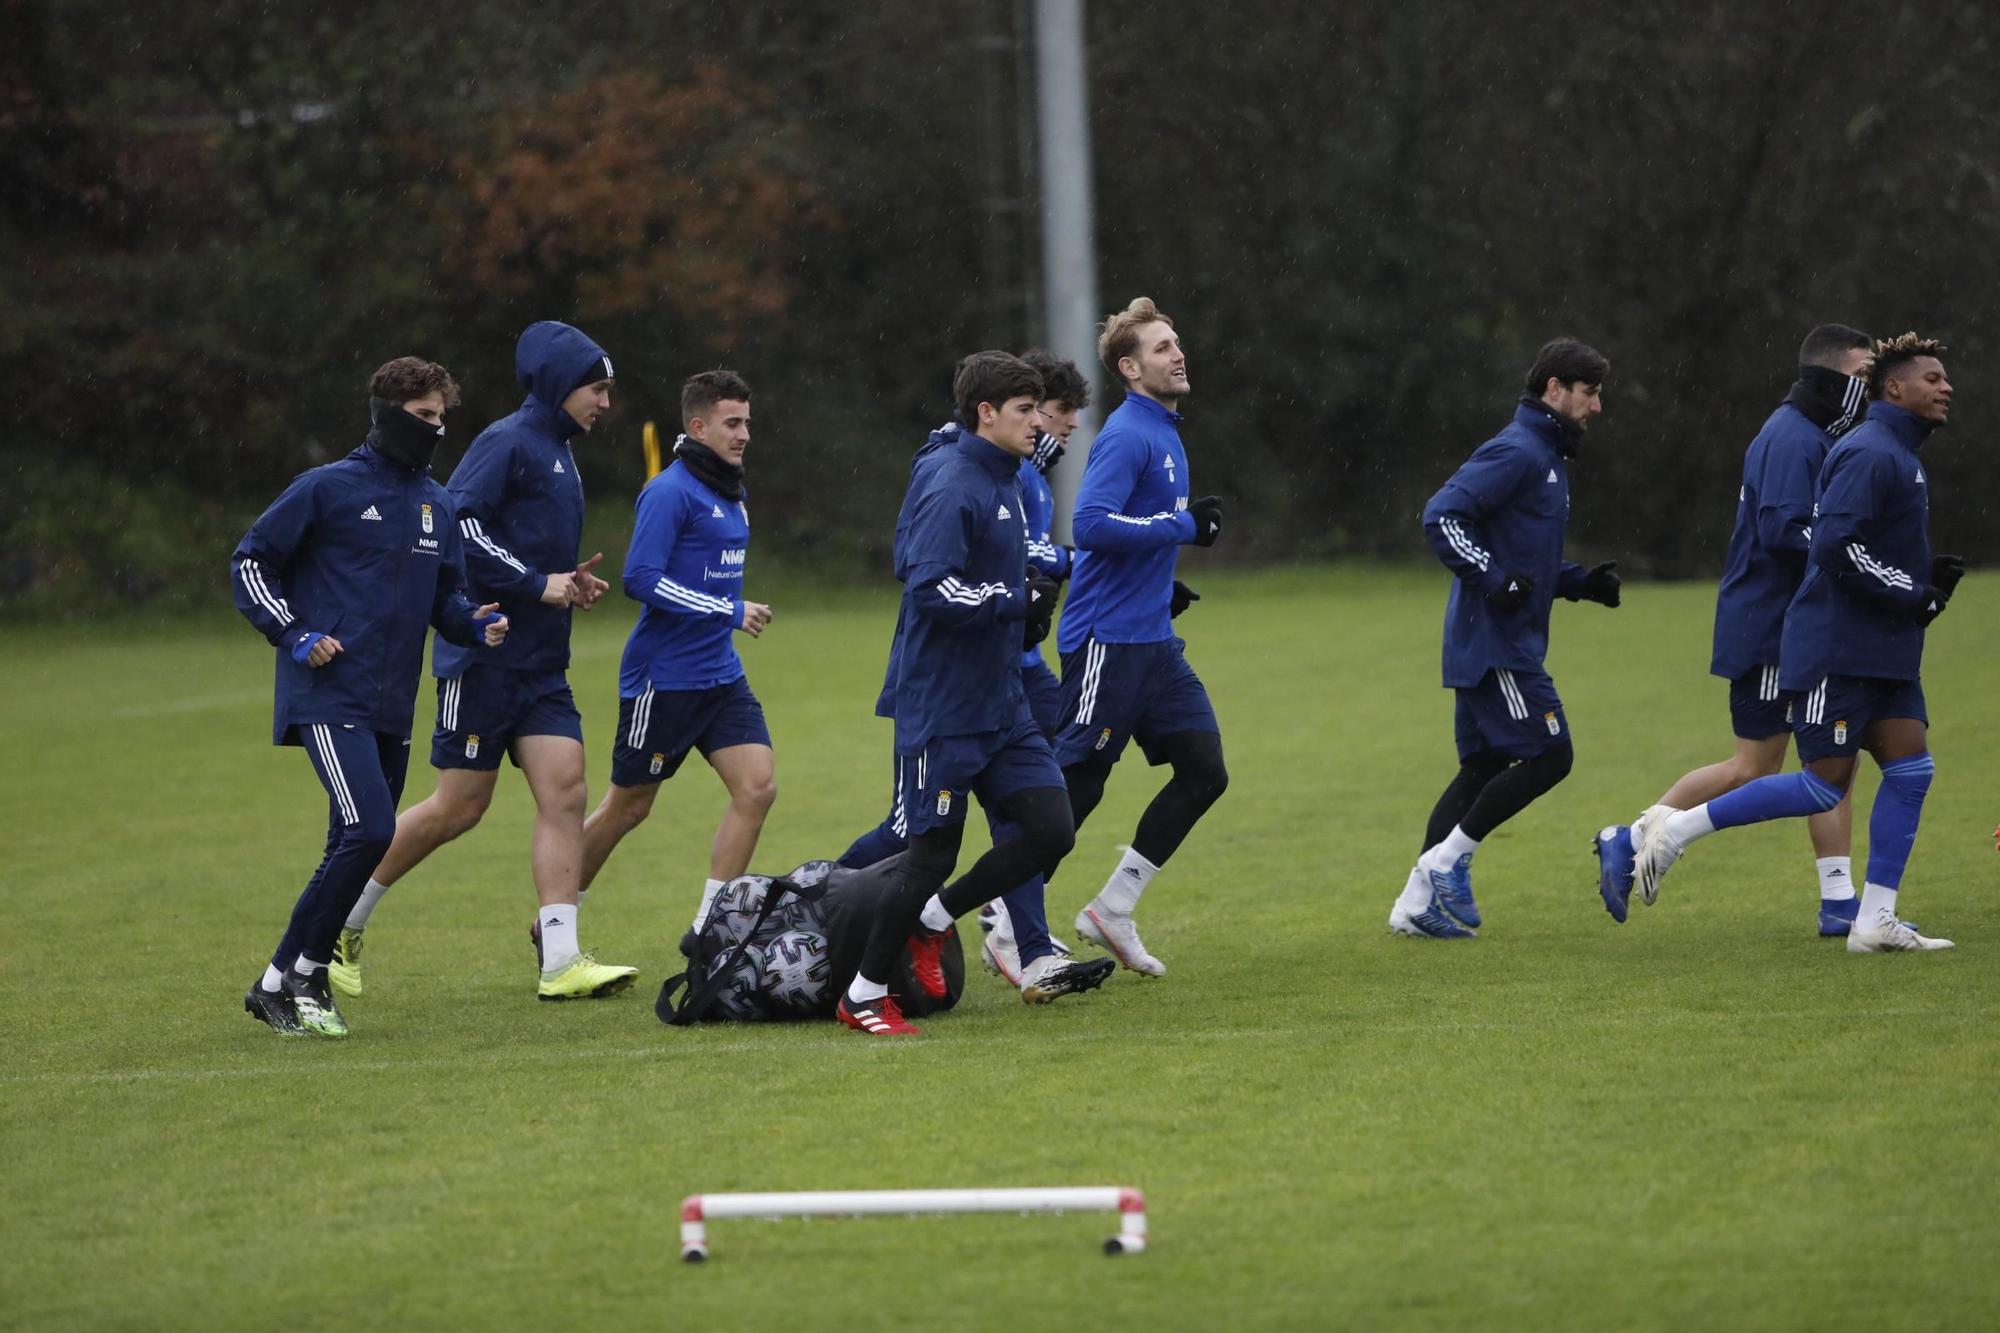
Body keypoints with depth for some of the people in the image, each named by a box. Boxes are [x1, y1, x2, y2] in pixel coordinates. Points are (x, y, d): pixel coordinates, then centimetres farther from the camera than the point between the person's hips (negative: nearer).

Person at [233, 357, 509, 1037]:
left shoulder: (436, 505, 16)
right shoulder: (329, 488, -3)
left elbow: (446, 595, 24)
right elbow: (251, 561, 1)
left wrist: (476, 624, 2)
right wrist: (295, 635, -9)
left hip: (393, 705, 7)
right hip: (329, 698, -7)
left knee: (356, 850, 5)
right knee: (368, 829, -20)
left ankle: (295, 981, 15)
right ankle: (288, 977, -11)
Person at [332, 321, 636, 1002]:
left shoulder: (559, 455, 18)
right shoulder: (508, 442, -11)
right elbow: (456, 523, -22)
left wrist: (572, 584, 8)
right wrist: (538, 583, -21)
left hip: (541, 665, 9)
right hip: (484, 658, -9)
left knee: (564, 792, -5)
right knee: (460, 806, -2)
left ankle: (560, 961, -9)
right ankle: (342, 921, 15)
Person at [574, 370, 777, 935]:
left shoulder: (733, 494, 12)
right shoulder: (671, 492, -15)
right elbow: (642, 580, -22)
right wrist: (729, 611, -22)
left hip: (720, 675, 8)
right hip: (663, 677, -8)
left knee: (757, 787, -8)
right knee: (628, 808, 3)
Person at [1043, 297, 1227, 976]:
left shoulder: (1164, 434, 16)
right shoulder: (1127, 435, -14)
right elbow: (1091, 525, -26)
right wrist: (1183, 526, -19)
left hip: (1152, 640, 9)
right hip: (1107, 639, -9)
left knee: (1204, 770, 3)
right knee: (1075, 785, -5)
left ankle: (1112, 910, 10)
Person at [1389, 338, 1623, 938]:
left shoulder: (1547, 457, 20)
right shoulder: (1515, 451, -13)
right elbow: (1442, 515, -23)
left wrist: (1582, 583, 12)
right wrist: (1493, 579, -25)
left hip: (1507, 642, 10)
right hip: (1495, 644, -10)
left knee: (1484, 766, 10)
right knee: (1548, 754, -9)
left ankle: (1418, 901, 10)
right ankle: (1448, 861, -3)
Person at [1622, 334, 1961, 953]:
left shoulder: (1901, 456, 18)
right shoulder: (1869, 454, -16)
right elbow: (1835, 544, -26)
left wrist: (1929, 576, 7)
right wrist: (1912, 595, -18)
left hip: (1884, 653, 10)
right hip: (1836, 651, -10)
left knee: (1910, 766, 0)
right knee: (1825, 785, -9)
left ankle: (1875, 920, 3)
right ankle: (1675, 829, 0)